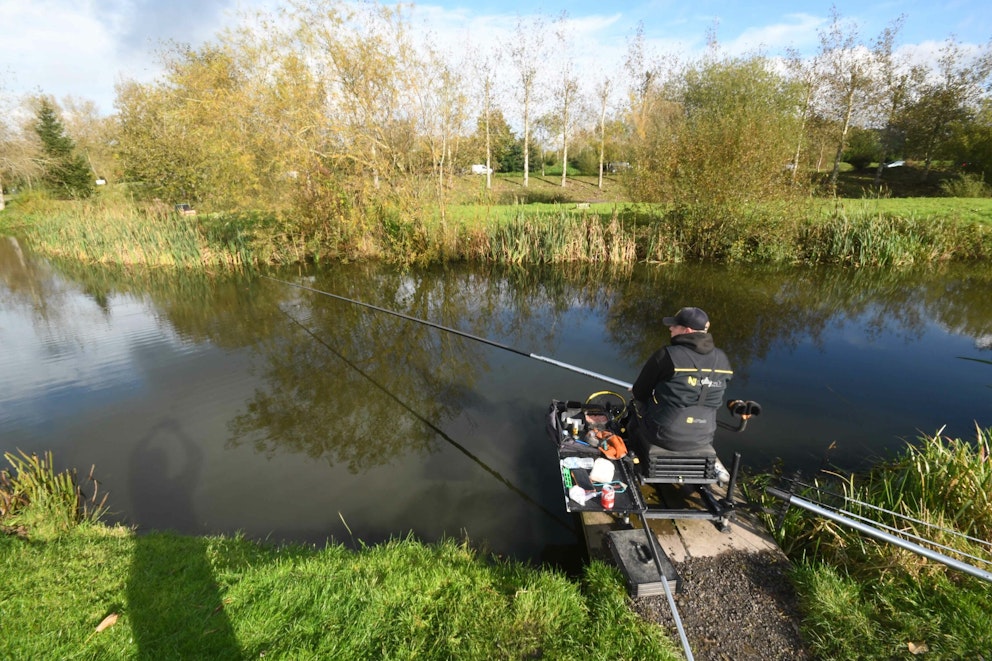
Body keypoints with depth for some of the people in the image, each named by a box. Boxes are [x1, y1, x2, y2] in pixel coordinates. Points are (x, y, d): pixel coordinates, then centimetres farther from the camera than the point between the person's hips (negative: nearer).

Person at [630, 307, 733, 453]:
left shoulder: (667, 355, -21)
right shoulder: (721, 359, -4)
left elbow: (639, 392, -9)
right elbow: (714, 402, 9)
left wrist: (637, 390, 15)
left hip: (663, 436, -5)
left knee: (638, 402, 23)